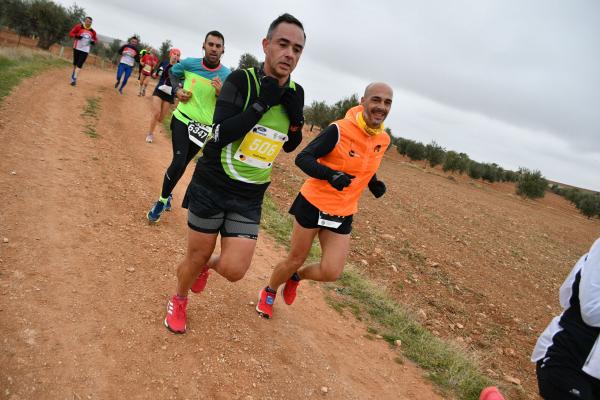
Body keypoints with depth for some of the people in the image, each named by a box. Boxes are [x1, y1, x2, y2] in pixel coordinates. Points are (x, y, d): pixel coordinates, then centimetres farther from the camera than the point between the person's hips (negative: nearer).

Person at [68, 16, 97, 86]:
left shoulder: (92, 31, 4)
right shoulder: (79, 27, -3)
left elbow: (95, 39, 19)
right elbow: (71, 33, 0)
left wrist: (93, 42, -4)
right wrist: (76, 36, -20)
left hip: (85, 50, 0)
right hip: (77, 48, 0)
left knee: (79, 65, -7)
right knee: (75, 63, 13)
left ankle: (74, 79, -9)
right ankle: (73, 74, 36)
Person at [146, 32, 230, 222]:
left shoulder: (227, 76, -11)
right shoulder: (189, 63, -7)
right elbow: (172, 72, 16)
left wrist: (221, 93, -25)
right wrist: (177, 90, -1)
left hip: (204, 127, 1)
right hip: (183, 120, -1)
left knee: (183, 164, 14)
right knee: (178, 162, -14)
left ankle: (166, 196, 37)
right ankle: (163, 199, 7)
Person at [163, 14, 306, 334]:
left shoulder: (295, 93, 1)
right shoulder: (242, 80, -14)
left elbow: (290, 146, 12)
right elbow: (220, 136, -23)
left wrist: (296, 117, -8)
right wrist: (261, 103, -25)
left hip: (250, 198, 3)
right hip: (212, 186, -3)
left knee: (234, 270, -4)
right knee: (196, 257, 11)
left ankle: (210, 265, 33)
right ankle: (179, 299, 44)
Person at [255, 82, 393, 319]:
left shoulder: (383, 140, 0)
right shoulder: (340, 130, -19)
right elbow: (302, 158, -19)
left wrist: (374, 184, -1)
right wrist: (331, 175, -34)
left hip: (343, 215, 5)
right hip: (313, 204, -5)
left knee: (331, 273, -1)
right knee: (295, 259, 10)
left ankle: (296, 277, 32)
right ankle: (269, 291, 41)